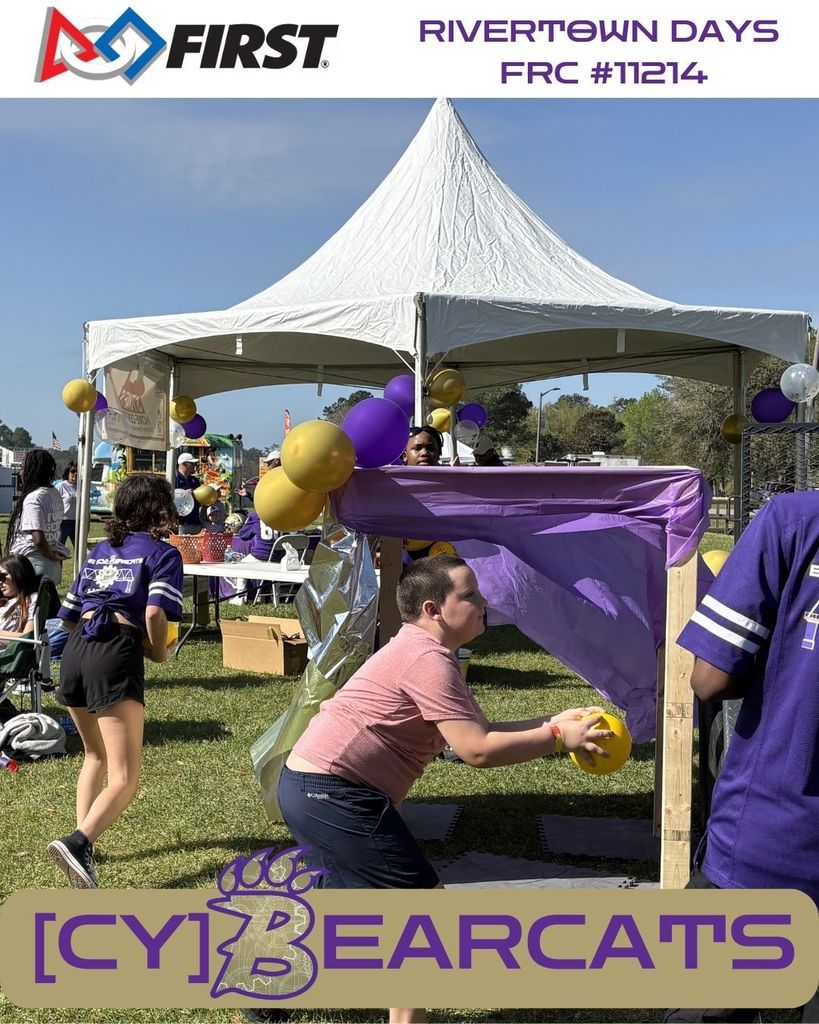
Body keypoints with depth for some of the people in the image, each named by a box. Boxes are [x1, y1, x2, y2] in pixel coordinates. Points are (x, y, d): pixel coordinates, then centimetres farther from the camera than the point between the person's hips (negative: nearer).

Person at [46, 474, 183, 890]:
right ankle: (77, 842, -30)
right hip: (117, 655, -6)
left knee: (96, 755, 28)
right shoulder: (163, 553, 5)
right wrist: (159, 652, 4)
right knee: (124, 780, -8)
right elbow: (155, 613, -12)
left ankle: (84, 840, 22)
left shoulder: (100, 550, 23)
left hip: (75, 650, 7)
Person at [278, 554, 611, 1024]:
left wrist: (554, 721, 5)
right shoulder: (427, 659, -18)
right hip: (333, 793, -11)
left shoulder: (429, 655, 16)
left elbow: (481, 731, 13)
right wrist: (558, 737, -13)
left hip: (311, 787, 11)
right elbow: (478, 750, -22)